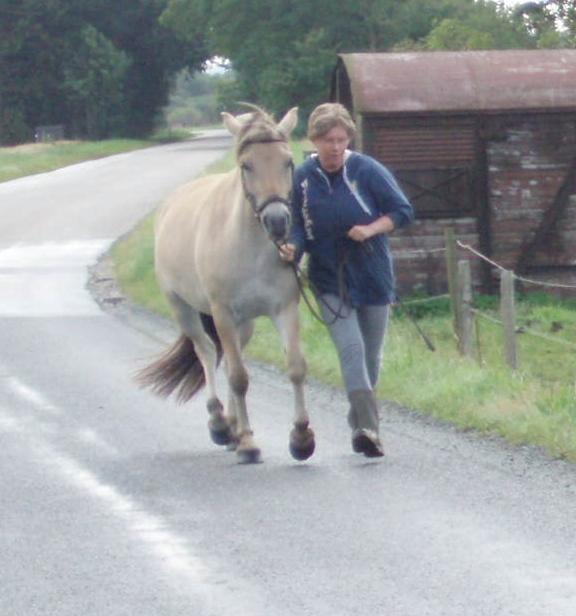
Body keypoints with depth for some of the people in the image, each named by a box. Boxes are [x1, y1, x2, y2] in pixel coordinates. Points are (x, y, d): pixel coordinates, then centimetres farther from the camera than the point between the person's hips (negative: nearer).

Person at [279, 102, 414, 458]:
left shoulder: (367, 171, -9)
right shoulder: (302, 179, -5)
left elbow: (403, 211, -4)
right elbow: (299, 226, 0)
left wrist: (372, 229, -20)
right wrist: (293, 248, -22)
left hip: (373, 276, 1)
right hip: (330, 280, -1)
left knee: (371, 354, 11)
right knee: (350, 348, -17)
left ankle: (360, 423, 30)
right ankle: (368, 426, -26)